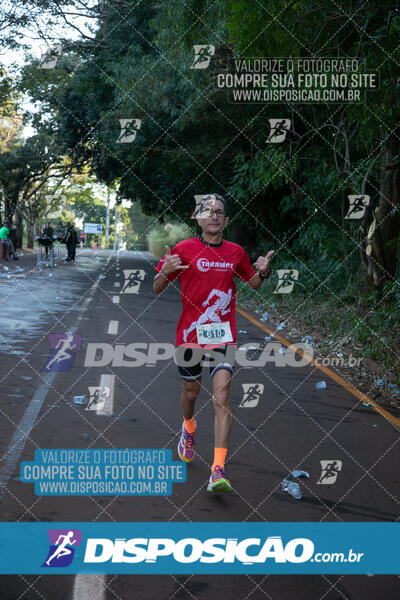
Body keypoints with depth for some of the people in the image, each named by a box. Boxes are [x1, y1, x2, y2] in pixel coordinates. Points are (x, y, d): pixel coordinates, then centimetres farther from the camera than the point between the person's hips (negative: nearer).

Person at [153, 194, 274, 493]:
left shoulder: (236, 252, 5)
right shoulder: (184, 249, -2)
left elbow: (252, 283, 21)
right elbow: (157, 289, 1)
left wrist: (262, 272, -1)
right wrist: (166, 272, -21)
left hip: (223, 334, 0)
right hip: (189, 333, 0)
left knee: (222, 396, -13)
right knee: (191, 391, 16)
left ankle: (218, 470, -13)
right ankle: (189, 429, 51)